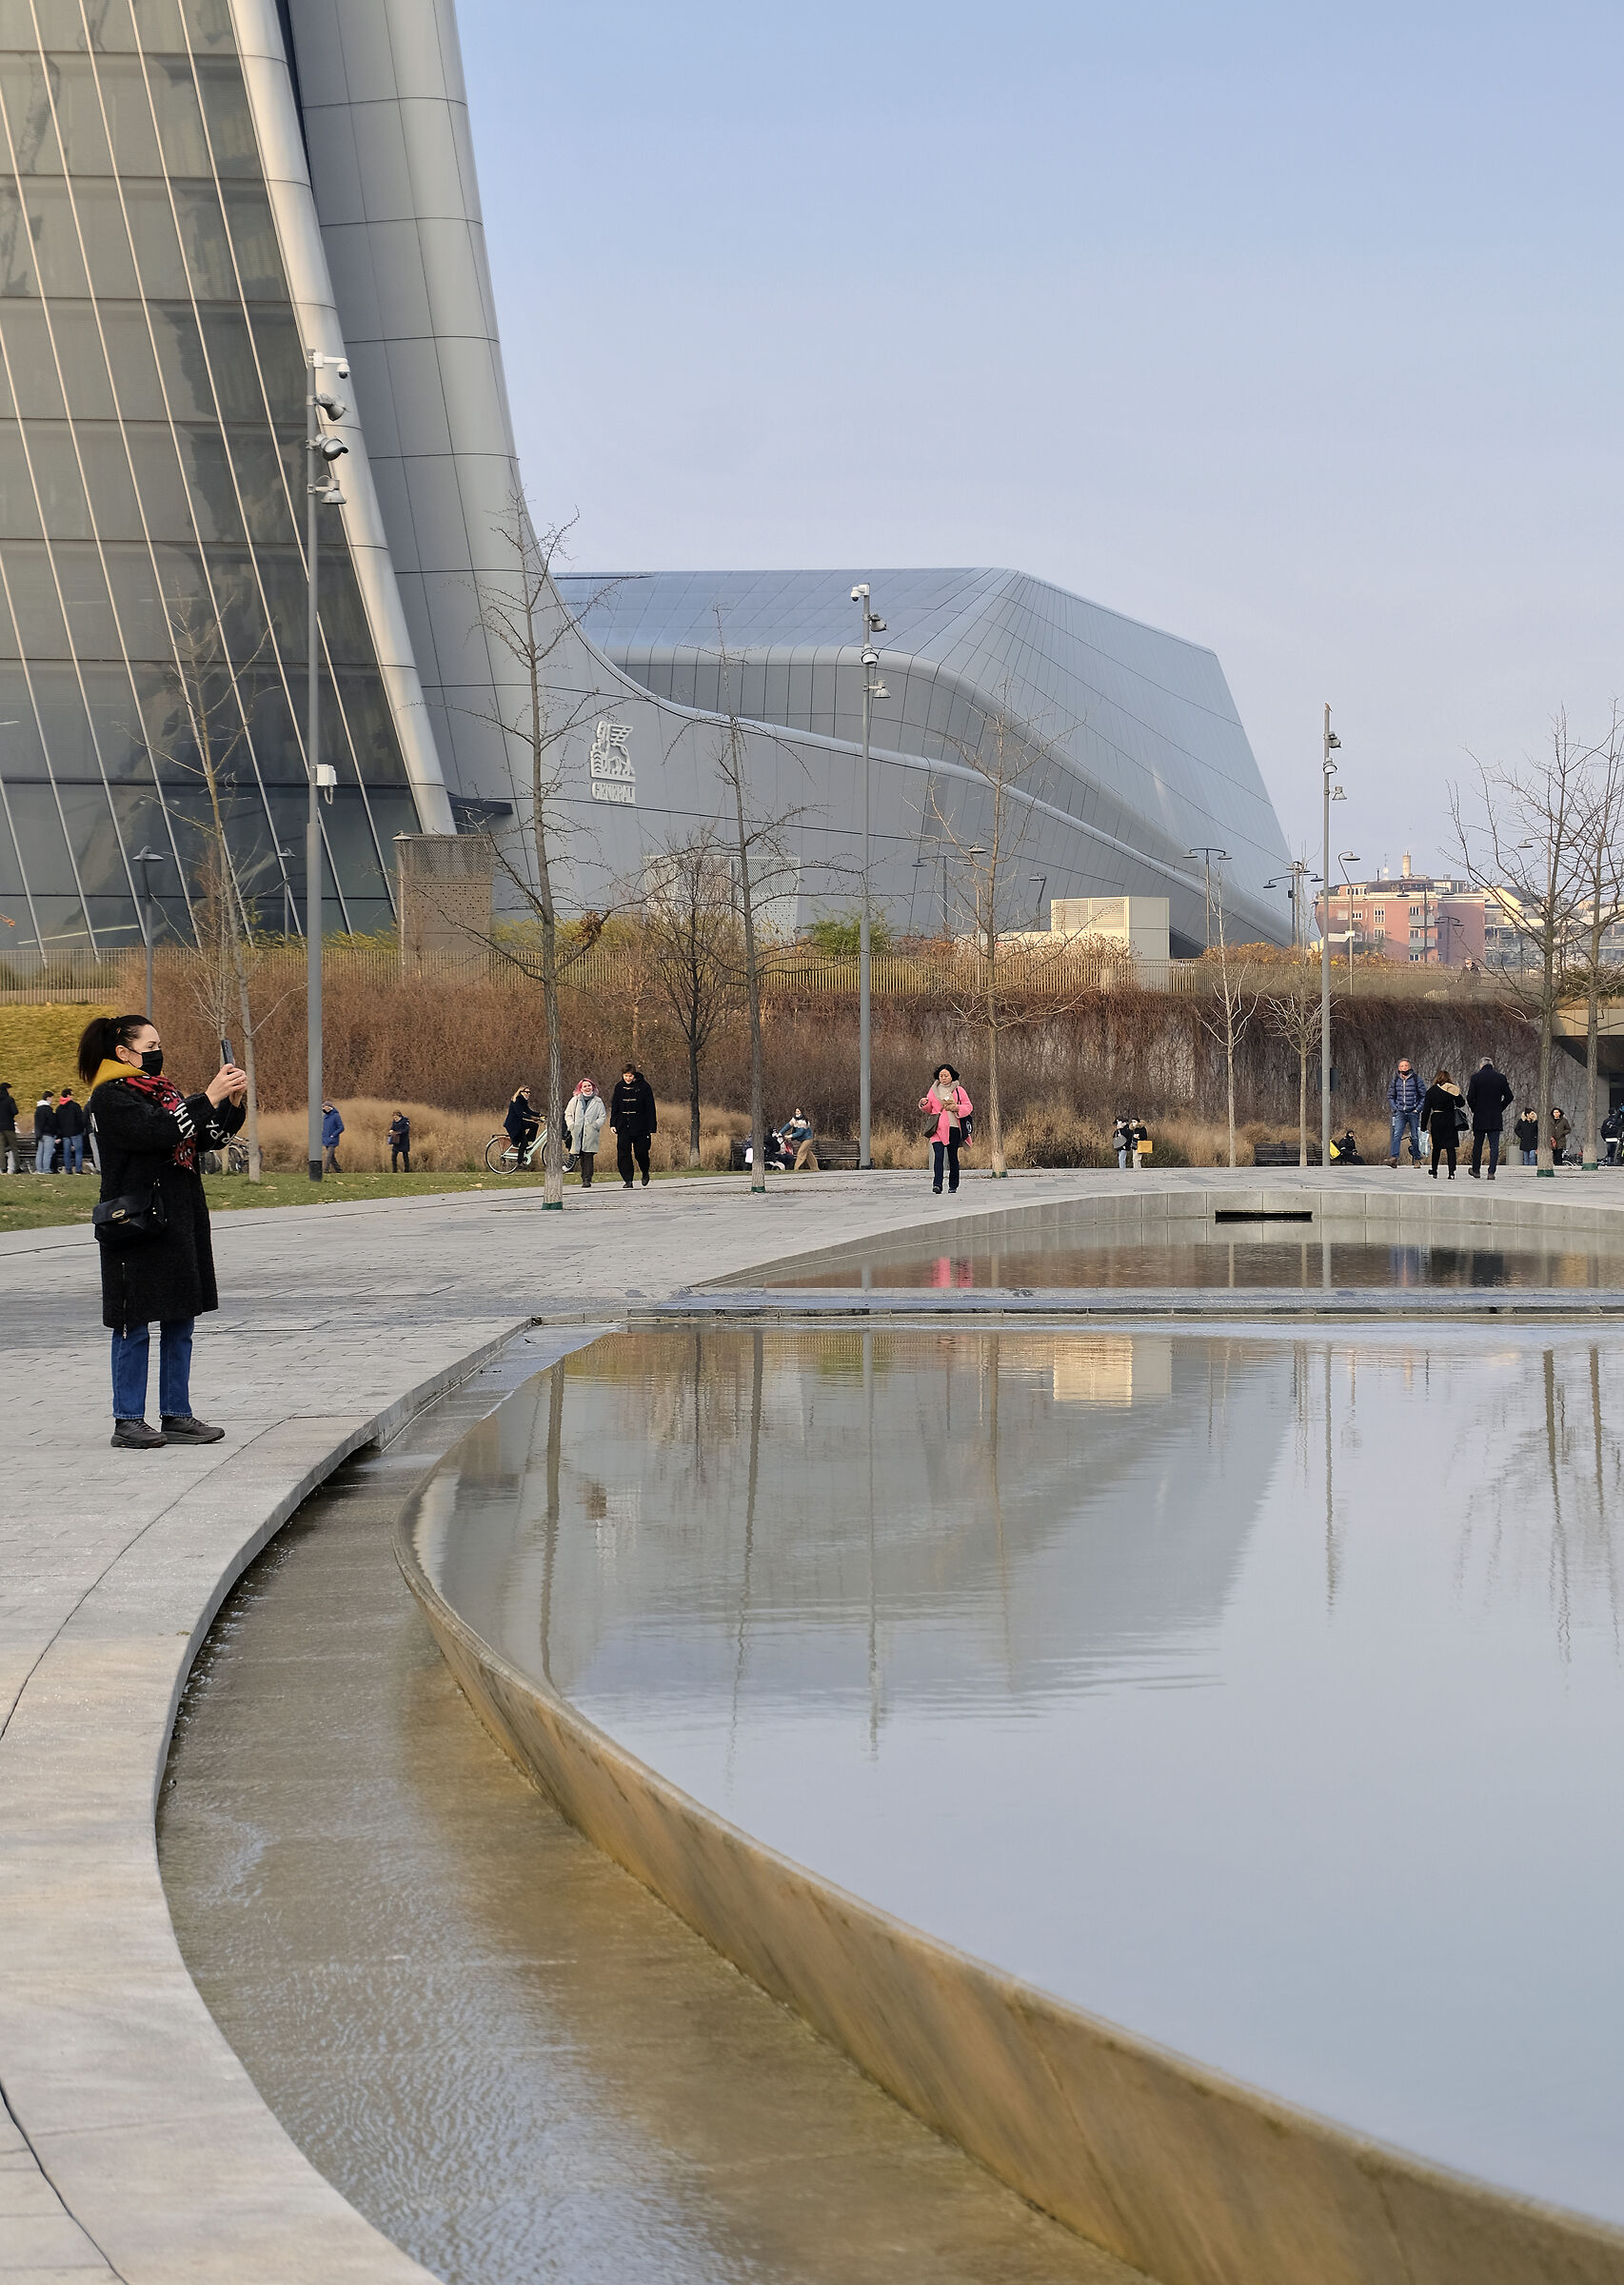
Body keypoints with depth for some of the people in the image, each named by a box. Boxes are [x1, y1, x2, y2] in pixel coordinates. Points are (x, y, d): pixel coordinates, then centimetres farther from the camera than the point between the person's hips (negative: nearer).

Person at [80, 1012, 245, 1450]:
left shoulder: (162, 1091, 17)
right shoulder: (111, 1097, -9)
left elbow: (211, 1137, 15)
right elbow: (159, 1132, -23)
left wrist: (232, 1101, -2)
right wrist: (210, 1097, -21)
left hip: (180, 1223, 8)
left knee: (180, 1320, 9)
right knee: (134, 1324, -3)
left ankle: (177, 1415, 14)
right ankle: (128, 1421, 2)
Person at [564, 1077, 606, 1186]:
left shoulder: (598, 1102, 9)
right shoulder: (575, 1100, 12)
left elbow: (602, 1117, 8)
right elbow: (568, 1114, 13)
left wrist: (594, 1125, -8)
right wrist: (572, 1126, -1)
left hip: (591, 1134, -2)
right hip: (577, 1134, 2)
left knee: (589, 1156, -11)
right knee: (581, 1157, 2)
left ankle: (587, 1180, -14)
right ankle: (584, 1178, 14)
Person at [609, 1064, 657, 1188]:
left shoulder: (644, 1087, -4)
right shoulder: (619, 1087, 6)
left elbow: (650, 1108, -3)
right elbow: (614, 1107, 12)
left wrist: (652, 1128, -7)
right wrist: (613, 1123, 4)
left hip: (640, 1126, -3)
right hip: (623, 1126, 3)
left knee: (641, 1153, 0)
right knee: (623, 1153, -7)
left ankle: (645, 1173, 29)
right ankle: (628, 1180, -3)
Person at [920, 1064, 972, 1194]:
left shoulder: (958, 1090, 7)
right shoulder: (933, 1090, 13)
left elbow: (969, 1106, 7)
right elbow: (929, 1110, 18)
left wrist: (957, 1108, -11)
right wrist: (924, 1104, -4)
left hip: (953, 1128, 0)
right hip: (937, 1128, 0)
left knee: (953, 1157, 5)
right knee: (938, 1155, -15)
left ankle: (953, 1185, 18)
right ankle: (937, 1184, -24)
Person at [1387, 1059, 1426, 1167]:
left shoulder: (1416, 1079, 0)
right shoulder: (1395, 1080, 8)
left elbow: (1424, 1095, 3)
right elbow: (1390, 1096, 18)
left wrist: (1418, 1109, -5)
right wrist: (1395, 1108, 5)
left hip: (1413, 1112, -2)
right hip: (1400, 1113, 2)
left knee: (1415, 1137, 3)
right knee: (1396, 1135, -14)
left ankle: (1417, 1159, 14)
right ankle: (1393, 1158, -22)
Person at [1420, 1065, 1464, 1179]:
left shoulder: (1431, 1091, 1)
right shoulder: (1453, 1090, -1)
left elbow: (1426, 1110, 0)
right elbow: (1461, 1104, 0)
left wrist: (1424, 1125, 4)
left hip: (1436, 1120, 0)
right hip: (1450, 1121, 0)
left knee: (1436, 1147, 13)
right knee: (1450, 1146, 1)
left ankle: (1434, 1172, 18)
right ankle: (1451, 1173, -9)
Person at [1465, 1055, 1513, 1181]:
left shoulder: (1475, 1077, -5)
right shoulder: (1500, 1077, -1)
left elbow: (1470, 1097, -9)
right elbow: (1509, 1096, -2)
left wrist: (1474, 1109, 6)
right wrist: (1500, 1108, 9)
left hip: (1479, 1117, -1)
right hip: (1496, 1119, 1)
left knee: (1477, 1144, 12)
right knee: (1494, 1145, 1)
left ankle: (1476, 1171, 20)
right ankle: (1491, 1172, -5)